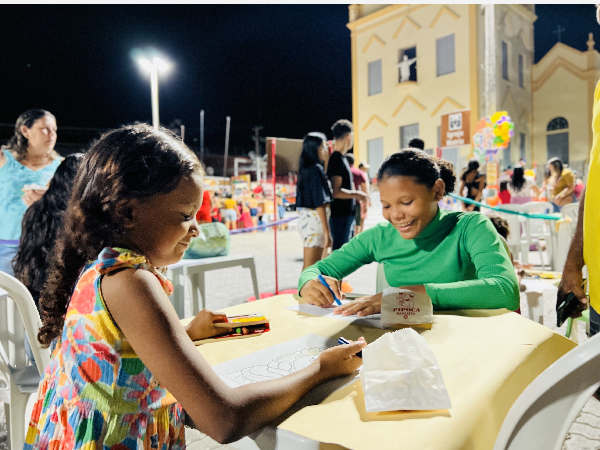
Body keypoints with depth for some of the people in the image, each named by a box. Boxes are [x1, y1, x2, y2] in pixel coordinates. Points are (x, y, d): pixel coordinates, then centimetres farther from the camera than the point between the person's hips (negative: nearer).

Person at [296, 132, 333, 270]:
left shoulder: (307, 168, 13)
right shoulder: (316, 169, -15)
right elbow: (320, 203, -20)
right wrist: (326, 232, -20)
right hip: (315, 219, -10)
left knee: (315, 264, 17)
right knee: (311, 267, -4)